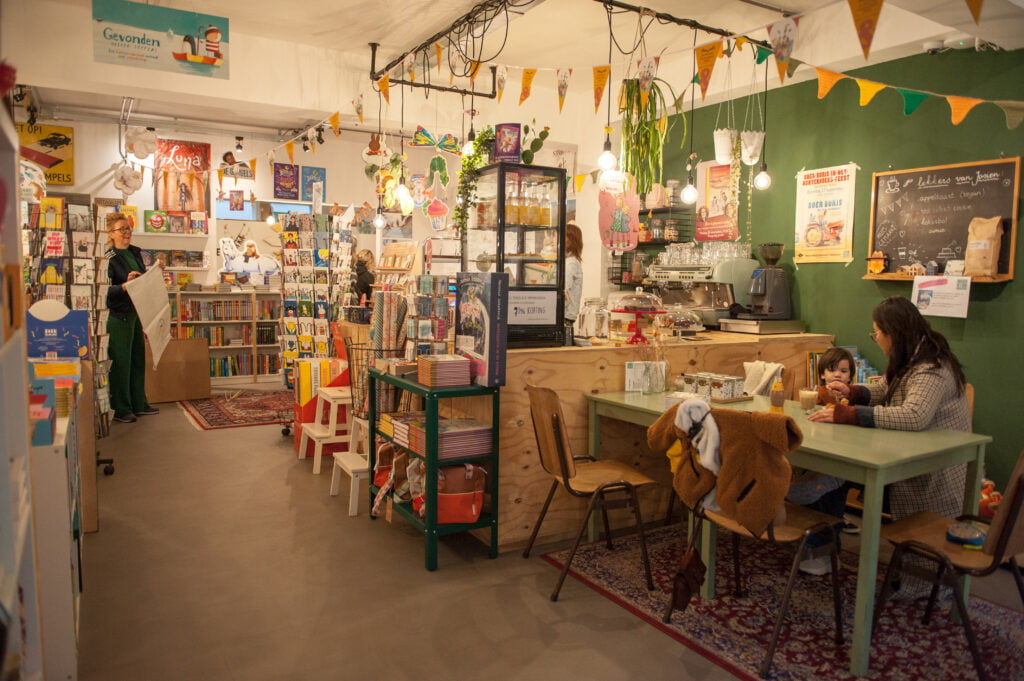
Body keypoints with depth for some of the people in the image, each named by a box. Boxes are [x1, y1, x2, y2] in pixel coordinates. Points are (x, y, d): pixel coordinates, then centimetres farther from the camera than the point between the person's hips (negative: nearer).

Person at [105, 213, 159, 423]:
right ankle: (120, 409, 9)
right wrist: (125, 285, -33)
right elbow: (105, 290, -19)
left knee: (138, 358, 13)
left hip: (136, 313, 8)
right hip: (119, 316, -8)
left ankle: (139, 404, 24)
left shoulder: (135, 253, 10)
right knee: (121, 362, -1)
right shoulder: (109, 258, -13)